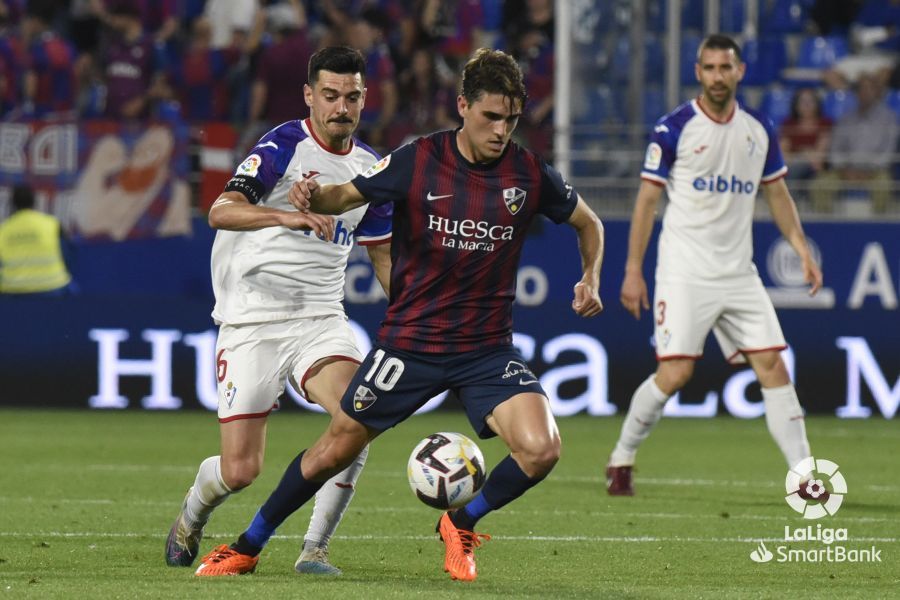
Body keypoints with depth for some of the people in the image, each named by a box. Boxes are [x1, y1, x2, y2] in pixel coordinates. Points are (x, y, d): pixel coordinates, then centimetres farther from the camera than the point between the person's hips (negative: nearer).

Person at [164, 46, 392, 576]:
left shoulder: (370, 167, 9)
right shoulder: (284, 146, -10)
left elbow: (383, 254, 22)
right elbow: (221, 212, -25)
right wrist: (286, 216, -42)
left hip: (322, 320, 4)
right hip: (252, 322, -4)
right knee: (240, 470, -6)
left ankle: (316, 548, -12)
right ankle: (192, 518, 31)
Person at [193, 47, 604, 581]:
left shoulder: (530, 173, -6)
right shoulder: (418, 161, -9)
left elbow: (589, 224, 12)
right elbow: (346, 197, 2)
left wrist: (591, 279, -5)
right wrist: (313, 197, -21)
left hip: (488, 348, 1)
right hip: (410, 338, 0)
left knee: (541, 449, -22)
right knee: (334, 452, 6)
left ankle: (462, 525, 7)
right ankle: (247, 548, 27)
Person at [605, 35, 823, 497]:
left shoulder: (760, 129, 8)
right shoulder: (674, 128, -6)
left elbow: (777, 193, 19)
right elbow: (647, 199, -4)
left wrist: (802, 250, 9)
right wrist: (633, 271, -7)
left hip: (739, 274, 4)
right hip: (684, 273, -4)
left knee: (773, 367, -3)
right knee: (674, 374, -11)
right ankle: (621, 460, 9)